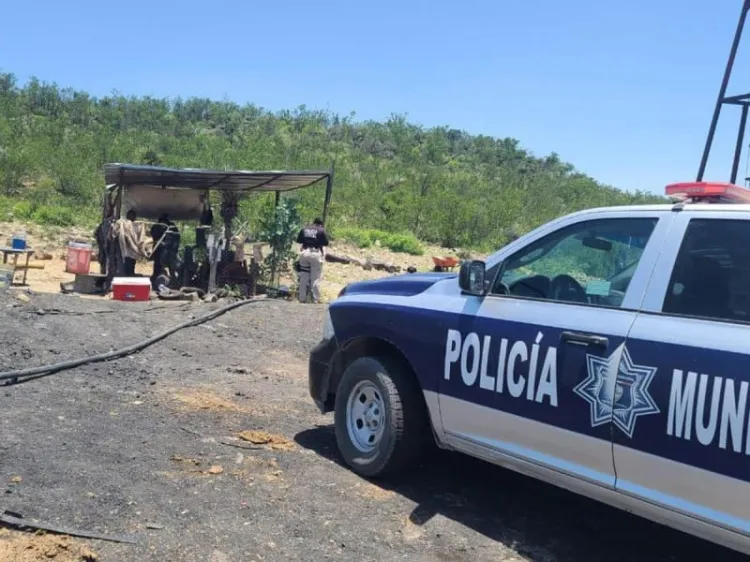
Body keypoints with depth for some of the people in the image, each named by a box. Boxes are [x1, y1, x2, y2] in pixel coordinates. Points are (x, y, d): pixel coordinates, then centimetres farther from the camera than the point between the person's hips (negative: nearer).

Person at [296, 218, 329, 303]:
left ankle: (302, 298, 11)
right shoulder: (321, 230, 3)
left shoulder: (304, 229, 14)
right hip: (316, 253, -4)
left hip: (304, 253, 4)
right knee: (315, 278, -1)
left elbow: (298, 240, 13)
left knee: (303, 278, 9)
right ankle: (315, 299, -2)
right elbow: (326, 243, -2)